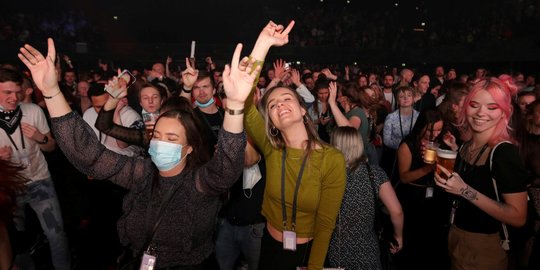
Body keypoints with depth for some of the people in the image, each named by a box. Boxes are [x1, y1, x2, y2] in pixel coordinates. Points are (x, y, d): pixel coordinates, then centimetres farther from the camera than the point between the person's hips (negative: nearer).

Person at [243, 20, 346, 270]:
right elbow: (243, 103, -26)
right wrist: (263, 44, -32)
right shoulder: (271, 149, -13)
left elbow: (326, 223, -15)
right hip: (270, 246, 3)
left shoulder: (333, 160, -20)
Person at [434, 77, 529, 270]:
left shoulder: (505, 153, -22)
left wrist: (466, 191, -30)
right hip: (456, 236, 7)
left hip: (484, 247, -6)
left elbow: (518, 217, -23)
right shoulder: (465, 146, 0)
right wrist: (442, 172, -3)